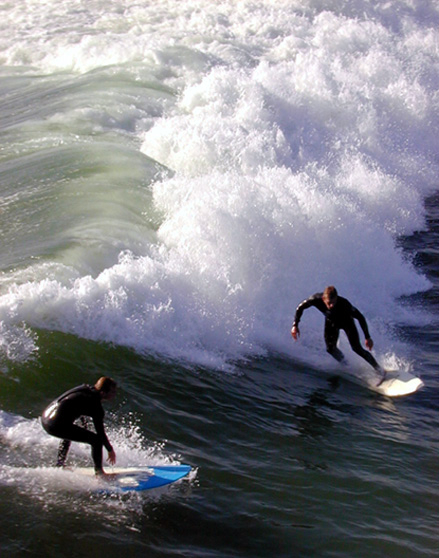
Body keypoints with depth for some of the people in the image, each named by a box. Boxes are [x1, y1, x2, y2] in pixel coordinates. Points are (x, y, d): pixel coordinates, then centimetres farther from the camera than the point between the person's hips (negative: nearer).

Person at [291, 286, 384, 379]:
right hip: (331, 322, 3)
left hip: (346, 321, -3)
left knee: (357, 348, -13)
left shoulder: (343, 303, -40)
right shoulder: (316, 299, -35)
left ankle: (380, 371, -3)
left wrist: (367, 337, -30)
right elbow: (300, 308, -17)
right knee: (330, 349, -7)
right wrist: (295, 325, -22)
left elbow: (360, 318, -30)